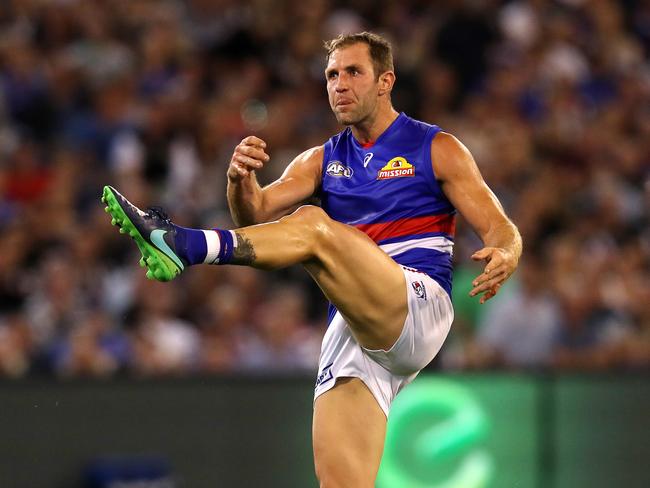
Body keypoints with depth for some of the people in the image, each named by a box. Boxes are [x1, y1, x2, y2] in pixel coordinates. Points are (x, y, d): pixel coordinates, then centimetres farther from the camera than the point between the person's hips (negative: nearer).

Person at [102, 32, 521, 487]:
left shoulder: (436, 149, 8)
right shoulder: (322, 160, 20)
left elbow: (502, 231, 2)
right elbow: (257, 214, 4)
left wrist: (503, 258, -22)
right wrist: (241, 180, -19)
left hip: (420, 309, -5)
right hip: (353, 330, 5)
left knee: (312, 224, -25)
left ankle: (186, 246, -38)